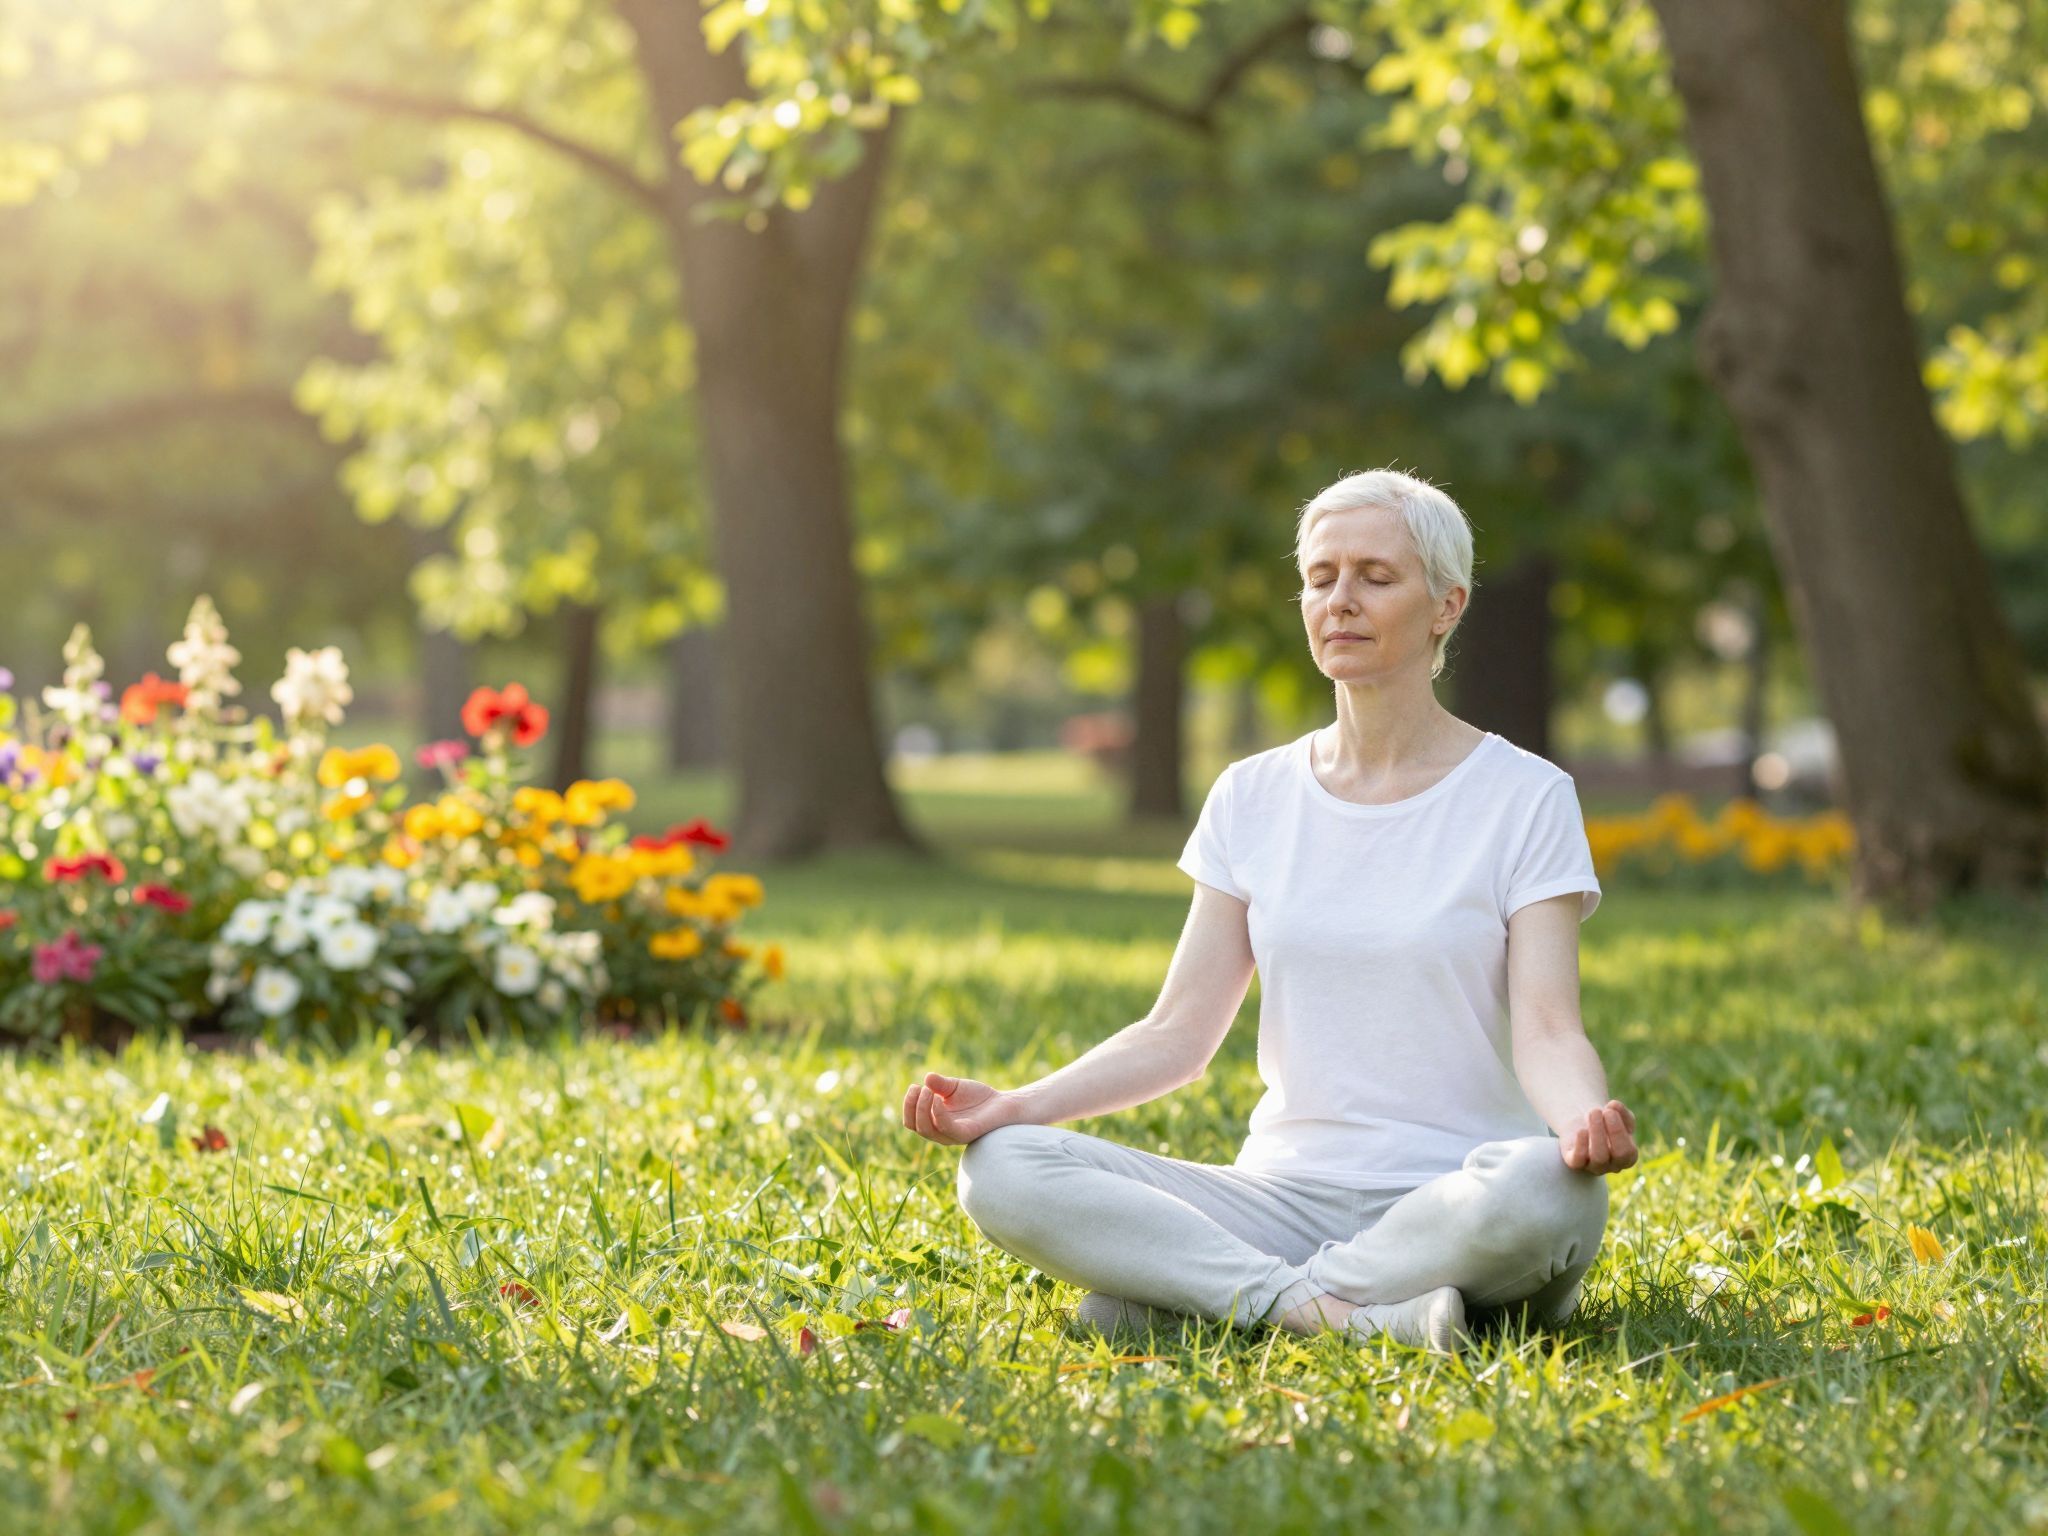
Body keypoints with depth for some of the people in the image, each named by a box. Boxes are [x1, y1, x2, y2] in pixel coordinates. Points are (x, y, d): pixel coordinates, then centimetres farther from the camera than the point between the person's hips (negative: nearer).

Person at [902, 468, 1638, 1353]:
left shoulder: (1525, 798, 1)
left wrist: (1587, 1118, -33)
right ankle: (1338, 1310, -25)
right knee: (1001, 1172, -19)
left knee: (1548, 1190, -40)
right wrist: (1015, 1105, -9)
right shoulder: (1253, 799, 12)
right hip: (1285, 1196, 3)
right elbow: (1181, 1032, 8)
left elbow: (1548, 1032, -9)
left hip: (1451, 1205, -3)